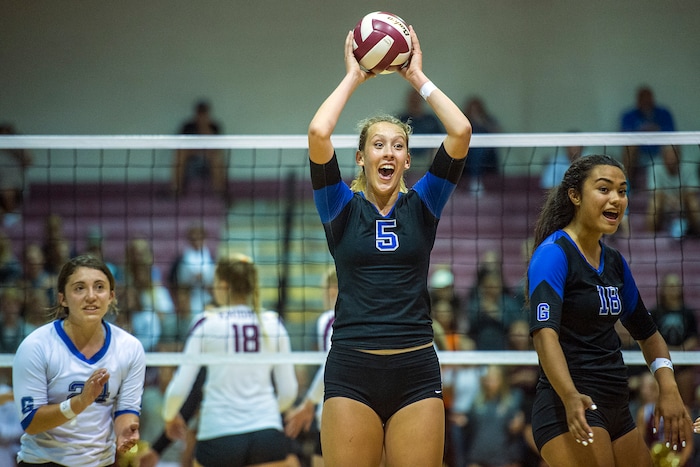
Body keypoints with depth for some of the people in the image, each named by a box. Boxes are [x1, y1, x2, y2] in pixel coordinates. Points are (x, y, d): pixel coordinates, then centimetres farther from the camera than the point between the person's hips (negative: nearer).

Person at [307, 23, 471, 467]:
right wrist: (353, 77, 2)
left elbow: (461, 132, -2)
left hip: (416, 372, 1)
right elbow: (318, 134, -10)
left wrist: (418, 77, 5)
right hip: (352, 371, -1)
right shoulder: (342, 208, 6)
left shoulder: (422, 206, 10)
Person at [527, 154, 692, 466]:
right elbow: (545, 333, -23)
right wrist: (570, 398, -38)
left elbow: (646, 331, 22)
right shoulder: (553, 254, -10)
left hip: (616, 409, 8)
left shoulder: (615, 262, 14)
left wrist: (669, 388, 3)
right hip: (573, 408, -8)